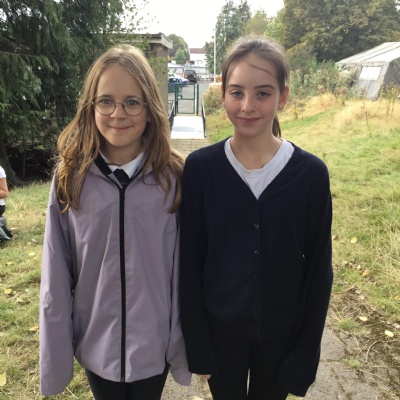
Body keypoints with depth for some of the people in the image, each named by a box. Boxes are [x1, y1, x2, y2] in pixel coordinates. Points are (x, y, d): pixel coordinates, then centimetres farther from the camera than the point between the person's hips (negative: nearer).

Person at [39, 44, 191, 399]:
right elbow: (56, 278, -5)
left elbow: (184, 268, -7)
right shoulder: (70, 178, -10)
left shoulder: (173, 177, -12)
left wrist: (186, 342, -1)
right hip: (95, 344, 1)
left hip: (154, 343, 0)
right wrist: (54, 356, 0)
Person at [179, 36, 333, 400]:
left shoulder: (311, 173, -12)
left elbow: (318, 269, -5)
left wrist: (305, 357, -2)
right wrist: (198, 346, -4)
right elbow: (189, 261, -7)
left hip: (282, 334, 1)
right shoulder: (200, 168, -13)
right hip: (219, 330, 0)